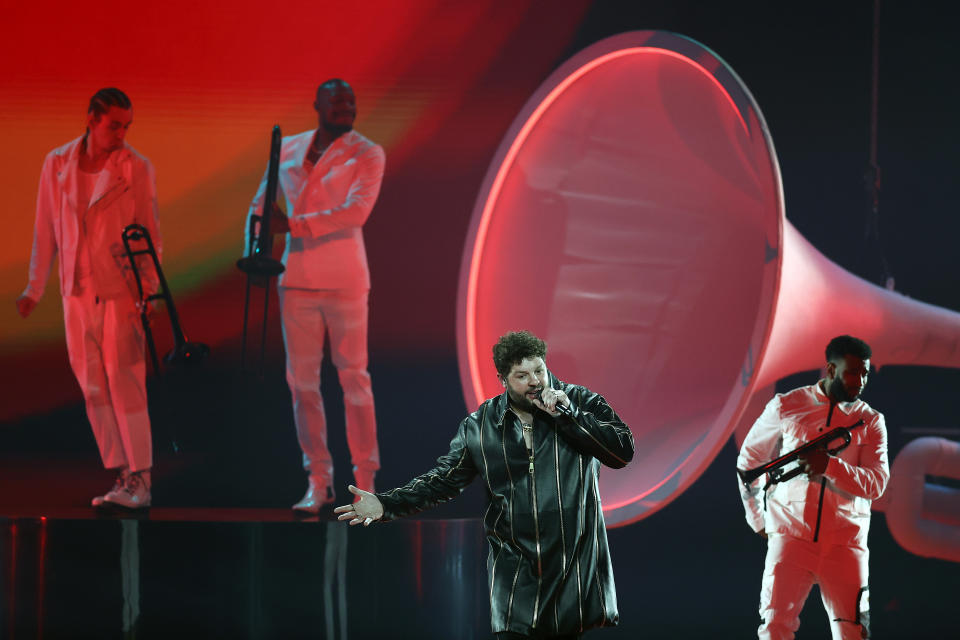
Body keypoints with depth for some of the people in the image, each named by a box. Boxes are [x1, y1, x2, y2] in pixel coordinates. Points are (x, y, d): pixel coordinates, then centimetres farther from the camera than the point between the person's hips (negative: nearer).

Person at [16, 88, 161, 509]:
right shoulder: (57, 165, 5)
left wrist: (150, 290, -10)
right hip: (77, 292, 4)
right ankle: (120, 478, 9)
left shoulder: (137, 169, -3)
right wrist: (34, 288, 11)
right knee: (94, 389, 3)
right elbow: (46, 231, 11)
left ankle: (139, 481, -6)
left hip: (122, 289, -4)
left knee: (124, 383, -9)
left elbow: (151, 234, -1)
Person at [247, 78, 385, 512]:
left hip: (344, 280, -4)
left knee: (354, 377, -2)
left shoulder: (366, 155, -3)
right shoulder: (287, 150, 10)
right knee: (302, 380, 2)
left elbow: (356, 211, -17)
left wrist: (293, 224, -20)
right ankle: (318, 483, 6)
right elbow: (261, 204, 19)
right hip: (297, 279, 4)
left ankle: (365, 480, 3)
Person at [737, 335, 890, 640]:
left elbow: (876, 483, -6)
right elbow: (748, 460, 17)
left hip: (845, 543, 1)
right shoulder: (786, 407, 5)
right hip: (790, 536, -1)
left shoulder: (870, 421, 7)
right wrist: (758, 519, 11)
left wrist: (830, 466, -22)